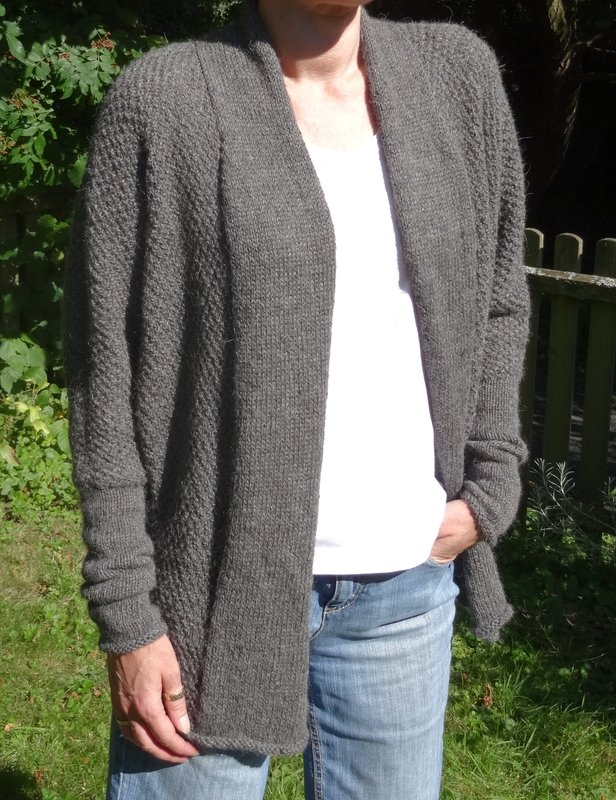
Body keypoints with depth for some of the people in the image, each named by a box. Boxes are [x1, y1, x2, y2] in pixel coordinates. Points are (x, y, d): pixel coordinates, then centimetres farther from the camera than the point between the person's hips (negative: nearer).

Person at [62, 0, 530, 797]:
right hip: (221, 584, -3)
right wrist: (127, 615, -8)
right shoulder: (159, 102, -9)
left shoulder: (456, 72, 3)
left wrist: (490, 487, 3)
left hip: (408, 585, 4)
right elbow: (105, 372, -7)